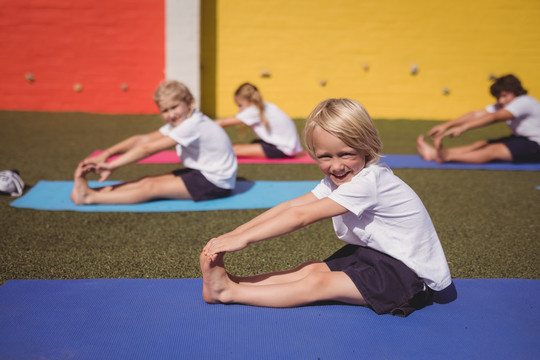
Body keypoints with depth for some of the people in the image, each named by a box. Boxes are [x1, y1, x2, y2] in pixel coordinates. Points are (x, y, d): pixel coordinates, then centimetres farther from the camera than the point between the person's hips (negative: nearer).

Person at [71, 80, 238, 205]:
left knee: (152, 188, -16)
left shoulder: (192, 125, -24)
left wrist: (111, 165, -21)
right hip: (201, 173, 9)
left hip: (216, 183, -9)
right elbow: (142, 139, -3)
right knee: (148, 181, -5)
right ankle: (91, 192, -11)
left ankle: (90, 197, -17)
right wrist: (105, 154, -13)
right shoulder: (177, 123, 5)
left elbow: (148, 149, -24)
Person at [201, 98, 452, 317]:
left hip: (408, 273, -8)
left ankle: (229, 291, -16)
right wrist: (231, 235, -15)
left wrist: (243, 238, -28)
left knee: (317, 283, -18)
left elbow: (300, 216, -30)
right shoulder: (340, 179, 0)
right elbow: (289, 207, -7)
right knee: (312, 269, -9)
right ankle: (226, 282, -14)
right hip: (373, 254, 8)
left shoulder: (368, 182, -28)